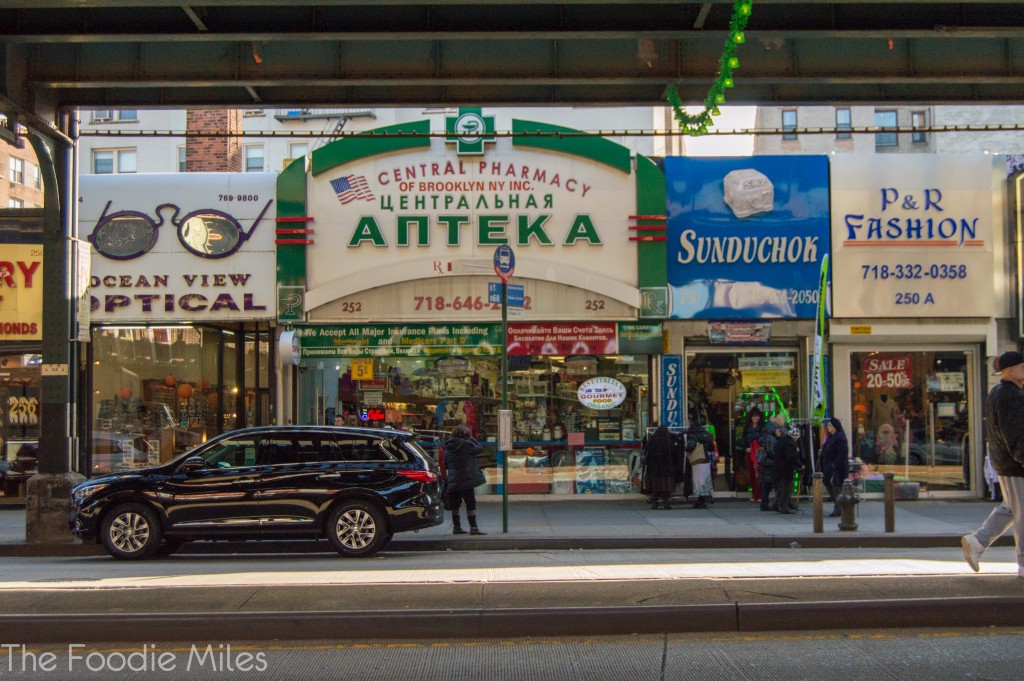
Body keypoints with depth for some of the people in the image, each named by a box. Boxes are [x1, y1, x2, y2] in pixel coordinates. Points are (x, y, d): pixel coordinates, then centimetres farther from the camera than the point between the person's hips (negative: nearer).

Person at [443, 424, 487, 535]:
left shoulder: (448, 448, 9)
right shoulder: (466, 445, -11)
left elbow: (445, 465, 15)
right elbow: (479, 448, 3)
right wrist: (471, 439, 10)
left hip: (452, 480, 6)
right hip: (466, 479, -6)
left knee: (455, 505, 13)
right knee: (471, 504, -3)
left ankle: (456, 527, 20)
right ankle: (473, 528, -7)